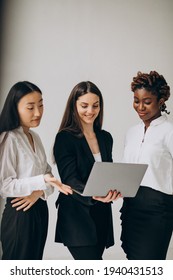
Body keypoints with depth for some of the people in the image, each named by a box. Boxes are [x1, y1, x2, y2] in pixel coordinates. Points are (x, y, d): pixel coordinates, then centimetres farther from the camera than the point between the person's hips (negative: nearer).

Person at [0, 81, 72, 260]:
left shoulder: (35, 137, 9)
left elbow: (47, 172, 11)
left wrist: (40, 191, -11)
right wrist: (42, 181, -29)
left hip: (39, 210, 8)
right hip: (20, 214, -8)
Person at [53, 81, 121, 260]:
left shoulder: (106, 137, 11)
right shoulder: (65, 138, -7)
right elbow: (70, 179, -15)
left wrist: (114, 188, -11)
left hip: (101, 214, 6)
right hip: (77, 216, -6)